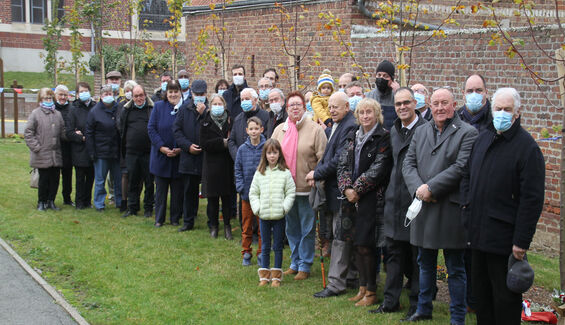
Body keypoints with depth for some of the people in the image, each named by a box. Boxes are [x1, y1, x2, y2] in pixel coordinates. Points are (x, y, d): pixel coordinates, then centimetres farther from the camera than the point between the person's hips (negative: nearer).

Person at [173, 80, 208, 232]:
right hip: (189, 157, 3)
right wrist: (188, 145, -6)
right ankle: (188, 222, 21)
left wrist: (203, 113, -17)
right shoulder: (185, 109, 10)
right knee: (189, 191, 11)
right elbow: (176, 129, 6)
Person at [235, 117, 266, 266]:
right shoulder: (242, 149, 1)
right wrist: (241, 187, -4)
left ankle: (261, 254, 17)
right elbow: (238, 170, 6)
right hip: (247, 193, 2)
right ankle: (246, 253, 21)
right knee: (246, 226, 10)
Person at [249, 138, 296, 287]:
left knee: (278, 246, 5)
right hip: (263, 216, 2)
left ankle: (276, 276, 14)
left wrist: (284, 208, -11)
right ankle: (264, 276, 17)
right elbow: (253, 193, 8)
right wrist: (257, 208, -3)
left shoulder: (285, 173, -2)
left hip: (279, 215, -2)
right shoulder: (259, 173, 5)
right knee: (265, 247, 10)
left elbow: (291, 193, -1)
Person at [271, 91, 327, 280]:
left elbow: (323, 158, -7)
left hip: (307, 188, -5)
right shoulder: (279, 130, 9)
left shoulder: (315, 129, -6)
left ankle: (305, 266, 14)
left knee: (307, 229, 3)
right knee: (291, 228, 15)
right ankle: (295, 263, 28)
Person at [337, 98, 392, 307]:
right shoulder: (352, 137, 14)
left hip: (371, 198, -6)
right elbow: (343, 164, 8)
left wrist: (357, 189, -13)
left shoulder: (383, 138, -5)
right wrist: (346, 188, -7)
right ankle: (362, 287, 20)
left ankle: (371, 292, 5)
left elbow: (378, 168, -12)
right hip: (352, 198, 6)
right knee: (357, 244, 9)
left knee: (365, 245, -6)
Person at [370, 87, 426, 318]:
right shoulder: (394, 131, 12)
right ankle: (391, 301, 23)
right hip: (395, 201, 7)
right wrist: (390, 192, 16)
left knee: (417, 255, 4)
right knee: (394, 253, 13)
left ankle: (417, 305, 15)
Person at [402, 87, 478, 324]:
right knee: (425, 264, 18)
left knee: (455, 268, 4)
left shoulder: (467, 133, -5)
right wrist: (418, 188, -11)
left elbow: (460, 168, -16)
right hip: (423, 207, 5)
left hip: (450, 209, -5)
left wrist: (431, 188, -18)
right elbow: (408, 163, 7)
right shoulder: (421, 132, 12)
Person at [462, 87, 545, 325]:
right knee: (481, 292, 16)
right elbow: (468, 177, 23)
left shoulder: (527, 146, -11)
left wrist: (522, 241, -17)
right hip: (479, 232, 7)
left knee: (506, 297, 2)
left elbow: (532, 198, -15)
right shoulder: (483, 138, 11)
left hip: (504, 236, -7)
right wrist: (468, 205, 9)